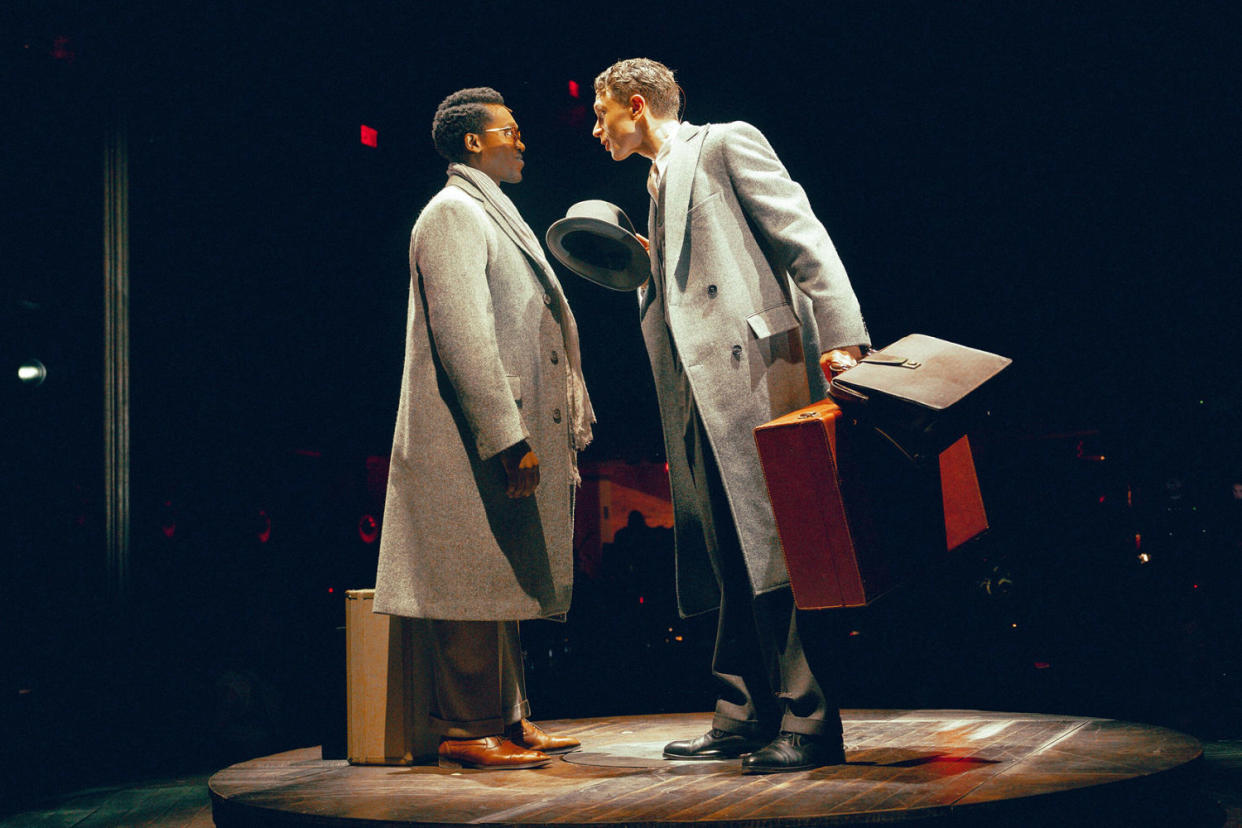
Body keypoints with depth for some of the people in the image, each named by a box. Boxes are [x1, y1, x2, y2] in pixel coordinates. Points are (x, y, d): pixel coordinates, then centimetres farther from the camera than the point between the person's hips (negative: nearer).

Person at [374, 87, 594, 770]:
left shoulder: (493, 217, 23)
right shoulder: (453, 213, -8)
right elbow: (464, 338, -18)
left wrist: (528, 436, 19)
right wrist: (508, 439, -22)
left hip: (508, 436, 10)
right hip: (473, 441, -10)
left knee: (507, 581, 12)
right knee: (476, 582, -7)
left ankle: (507, 719, 19)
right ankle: (467, 731, -1)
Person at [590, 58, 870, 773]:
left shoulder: (726, 144, 3)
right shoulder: (661, 185, 27)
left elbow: (803, 236, -6)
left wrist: (841, 338, -16)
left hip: (757, 369, -8)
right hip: (701, 394, 9)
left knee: (774, 546, -10)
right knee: (731, 559, 8)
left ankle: (808, 724, -7)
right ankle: (744, 719, 14)